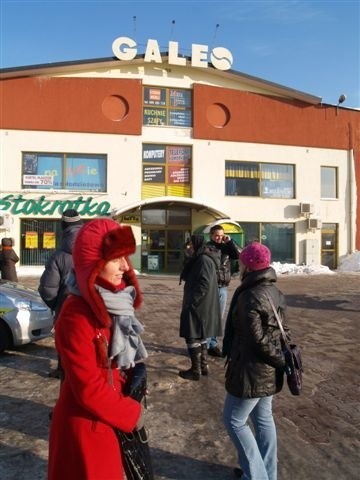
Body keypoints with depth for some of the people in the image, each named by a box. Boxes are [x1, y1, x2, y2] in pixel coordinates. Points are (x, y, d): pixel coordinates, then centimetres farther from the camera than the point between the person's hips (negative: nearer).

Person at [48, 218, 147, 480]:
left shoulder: (114, 301, -3)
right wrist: (132, 413, -13)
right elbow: (89, 389, -25)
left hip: (112, 414, 7)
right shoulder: (76, 316, -29)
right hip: (87, 423, -7)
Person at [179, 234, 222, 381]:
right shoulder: (200, 259, 14)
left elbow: (204, 284, -24)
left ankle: (196, 370, 7)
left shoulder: (204, 260, -18)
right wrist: (191, 300, 18)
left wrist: (191, 301, -21)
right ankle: (203, 365, 26)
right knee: (200, 335, 16)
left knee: (192, 336, -2)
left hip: (198, 306, -10)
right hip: (201, 305, 10)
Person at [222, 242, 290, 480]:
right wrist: (281, 360, 13)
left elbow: (257, 339, -22)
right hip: (269, 370, 9)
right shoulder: (275, 291, 3)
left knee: (234, 420, 10)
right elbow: (280, 330, 9)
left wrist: (282, 361, -11)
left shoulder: (249, 297, -24)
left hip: (252, 370, -9)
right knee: (263, 418, 21)